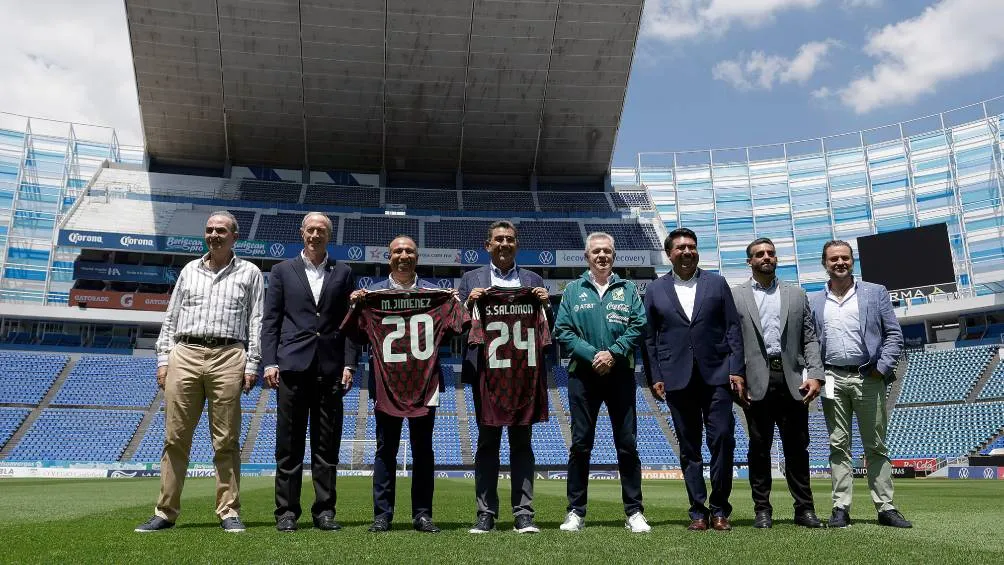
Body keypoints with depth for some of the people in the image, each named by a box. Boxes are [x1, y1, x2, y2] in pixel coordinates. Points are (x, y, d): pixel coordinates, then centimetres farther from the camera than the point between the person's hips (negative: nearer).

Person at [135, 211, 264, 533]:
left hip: (228, 358, -2)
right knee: (175, 438, 3)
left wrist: (252, 364, -3)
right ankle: (166, 512, 10)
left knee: (226, 441, 0)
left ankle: (229, 512, 6)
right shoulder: (189, 271, 18)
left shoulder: (249, 273, 10)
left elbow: (256, 322, 5)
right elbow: (171, 318, 17)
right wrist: (163, 359, 7)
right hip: (184, 355, 3)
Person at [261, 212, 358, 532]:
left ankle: (324, 511, 11)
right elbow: (270, 321, 7)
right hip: (292, 365, -1)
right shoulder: (283, 271, 11)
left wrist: (349, 364, -1)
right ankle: (286, 511, 10)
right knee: (289, 443, 2)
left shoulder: (343, 273, 12)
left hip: (331, 367, 1)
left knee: (327, 444, 4)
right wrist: (269, 362, -4)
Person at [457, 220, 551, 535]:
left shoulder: (533, 281, 12)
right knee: (487, 442, 4)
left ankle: (523, 514, 6)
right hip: (486, 369, 0)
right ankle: (486, 514, 8)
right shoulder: (471, 280, 10)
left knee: (521, 442, 4)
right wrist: (469, 303, -13)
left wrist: (545, 304, -9)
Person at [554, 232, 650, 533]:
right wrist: (592, 355, -11)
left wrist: (613, 353, -12)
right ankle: (576, 512, 12)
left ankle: (634, 512, 11)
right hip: (583, 373, 0)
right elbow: (562, 331, 1)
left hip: (620, 373, 1)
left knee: (627, 443, 3)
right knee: (580, 444, 3)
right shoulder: (573, 290, 8)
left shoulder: (628, 289, 10)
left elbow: (638, 325, 1)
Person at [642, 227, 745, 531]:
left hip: (716, 375, 0)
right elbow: (648, 337, 7)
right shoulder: (655, 290, 8)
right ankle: (698, 510, 13)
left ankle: (719, 509, 9)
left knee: (722, 438, -5)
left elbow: (733, 328, 6)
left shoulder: (717, 283, 9)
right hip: (677, 378, 0)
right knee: (689, 447, 5)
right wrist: (654, 377, 0)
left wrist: (737, 370, -3)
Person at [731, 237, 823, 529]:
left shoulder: (797, 294, 15)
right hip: (756, 381, -2)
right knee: (759, 447, 4)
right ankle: (762, 509, 12)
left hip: (792, 381, 2)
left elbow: (810, 339, 10)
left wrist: (815, 375, -2)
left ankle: (804, 509, 15)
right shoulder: (735, 296, 8)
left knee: (797, 447, 6)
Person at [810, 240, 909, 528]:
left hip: (869, 378, -1)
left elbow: (894, 334, 5)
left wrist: (883, 367, -6)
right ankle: (841, 508, 6)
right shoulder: (814, 302, 10)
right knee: (838, 446, 3)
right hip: (833, 380, 1)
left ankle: (886, 508, 11)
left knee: (876, 447, 5)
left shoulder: (876, 293, 7)